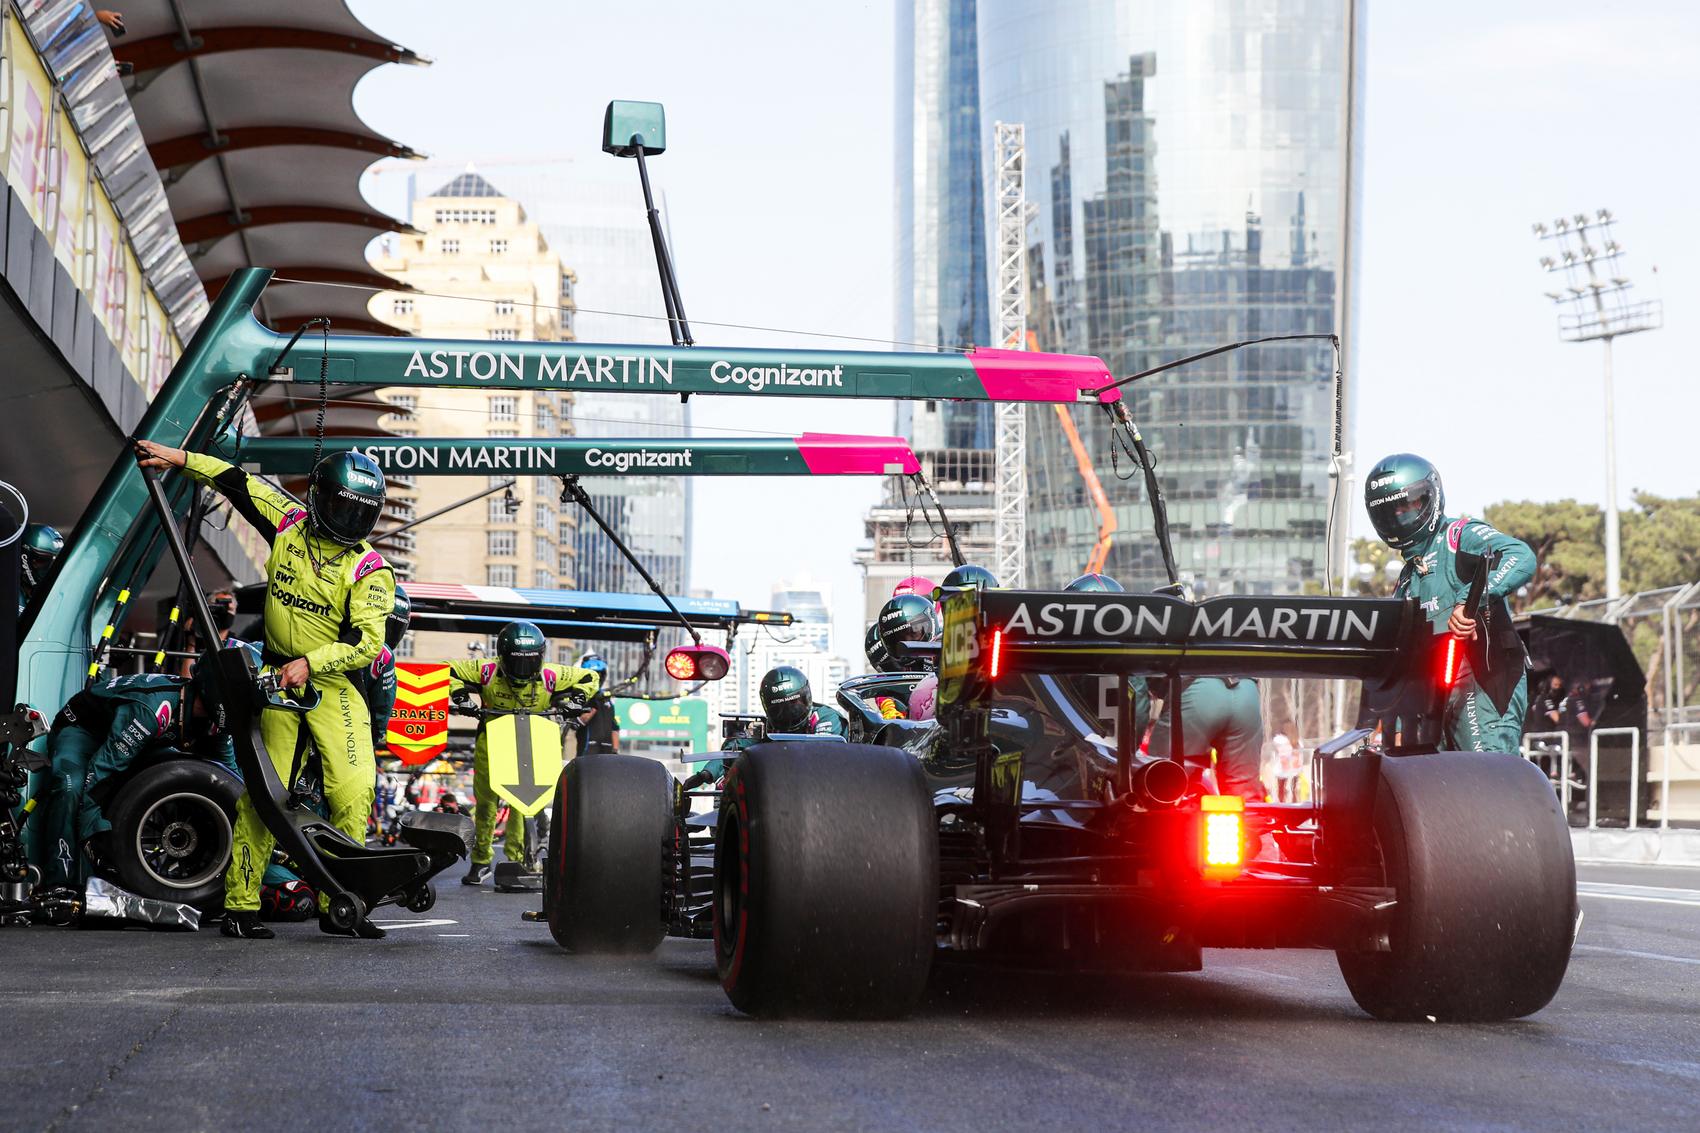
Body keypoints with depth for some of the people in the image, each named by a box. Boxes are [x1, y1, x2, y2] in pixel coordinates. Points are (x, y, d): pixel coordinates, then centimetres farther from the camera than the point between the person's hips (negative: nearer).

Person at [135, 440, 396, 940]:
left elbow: (367, 642, -14)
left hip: (334, 684, -2)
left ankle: (338, 907, -6)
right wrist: (179, 458, 15)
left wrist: (309, 663, -22)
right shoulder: (290, 522, 2)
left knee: (355, 790, -15)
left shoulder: (370, 570, -7)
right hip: (277, 679, 2)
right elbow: (237, 482, 15)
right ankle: (240, 905, 4)